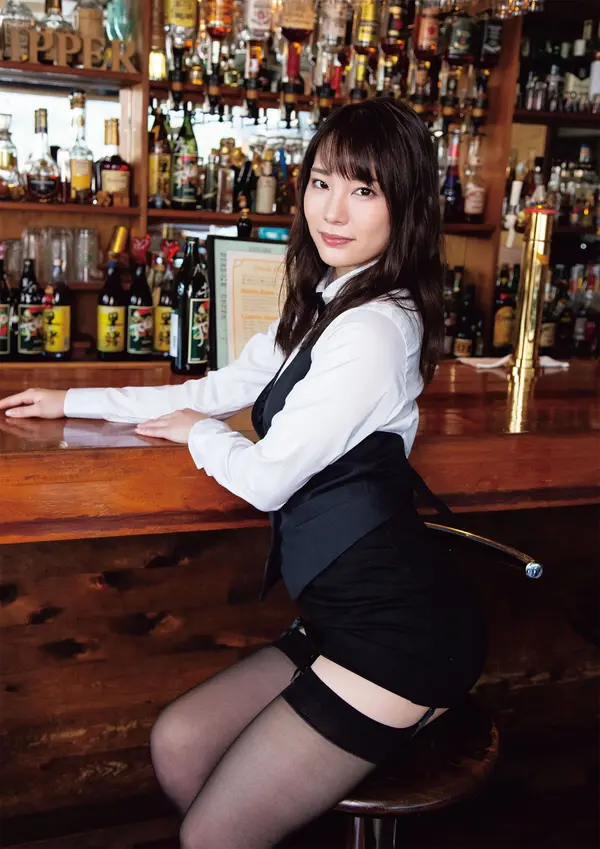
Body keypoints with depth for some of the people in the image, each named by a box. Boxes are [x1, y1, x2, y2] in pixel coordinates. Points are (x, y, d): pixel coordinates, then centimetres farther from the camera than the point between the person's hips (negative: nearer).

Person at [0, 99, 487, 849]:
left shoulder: (375, 328, -20)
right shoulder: (321, 309, 12)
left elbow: (268, 477, -18)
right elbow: (214, 390, 19)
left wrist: (199, 433, 4)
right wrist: (70, 402, 23)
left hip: (395, 635, -9)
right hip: (348, 614, 9)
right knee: (177, 744, 12)